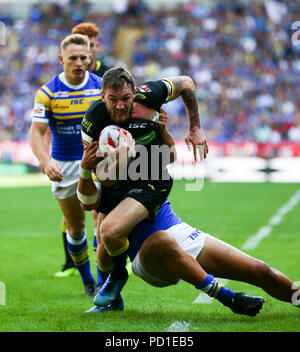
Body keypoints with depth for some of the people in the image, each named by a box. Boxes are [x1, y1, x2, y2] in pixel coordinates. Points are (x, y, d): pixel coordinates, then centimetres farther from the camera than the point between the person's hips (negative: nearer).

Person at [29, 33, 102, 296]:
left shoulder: (102, 87, -4)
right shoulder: (48, 92, -8)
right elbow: (37, 132, -13)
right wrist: (46, 162, -30)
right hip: (64, 166, 0)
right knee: (75, 227, 8)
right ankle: (86, 279, 26)